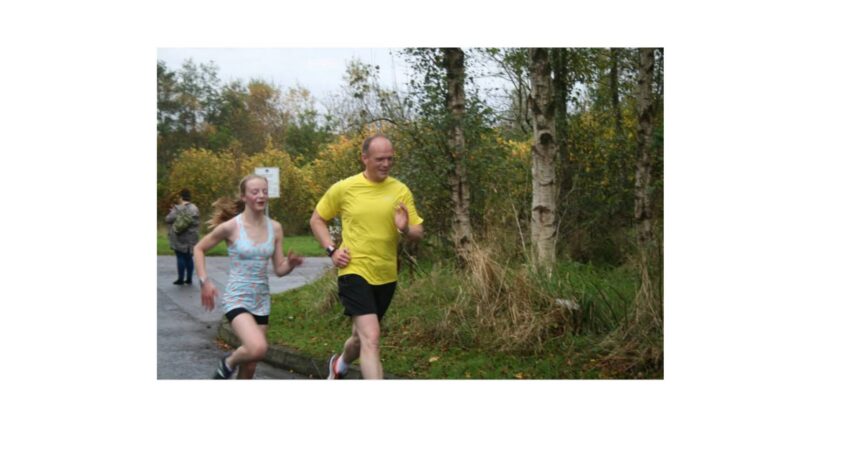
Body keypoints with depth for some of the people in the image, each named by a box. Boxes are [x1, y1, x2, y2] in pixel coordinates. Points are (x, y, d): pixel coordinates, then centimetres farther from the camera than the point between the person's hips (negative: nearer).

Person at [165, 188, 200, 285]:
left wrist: (172, 212, 8)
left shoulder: (178, 209, -13)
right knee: (189, 258, 12)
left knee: (180, 258, 0)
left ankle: (181, 279, 2)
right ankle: (189, 279, 16)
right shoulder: (195, 209, 6)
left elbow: (168, 219, -12)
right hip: (192, 238, 5)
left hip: (180, 238, -5)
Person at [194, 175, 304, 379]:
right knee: (258, 348, -28)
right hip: (237, 298, -5)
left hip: (262, 300, 5)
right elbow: (199, 249, 2)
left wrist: (291, 264, -17)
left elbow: (279, 269, 5)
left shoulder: (275, 228, 0)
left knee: (250, 365, 9)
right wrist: (204, 281, -7)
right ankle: (228, 362, 5)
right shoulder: (230, 226, -12)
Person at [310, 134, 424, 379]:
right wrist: (331, 250, -5)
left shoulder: (401, 191, 0)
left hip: (386, 276, 4)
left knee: (363, 336, 21)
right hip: (355, 272, -4)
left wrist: (406, 229, -21)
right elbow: (317, 220, 9)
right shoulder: (343, 188, -4)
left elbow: (419, 232, 2)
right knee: (371, 337, -19)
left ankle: (339, 365, 53)